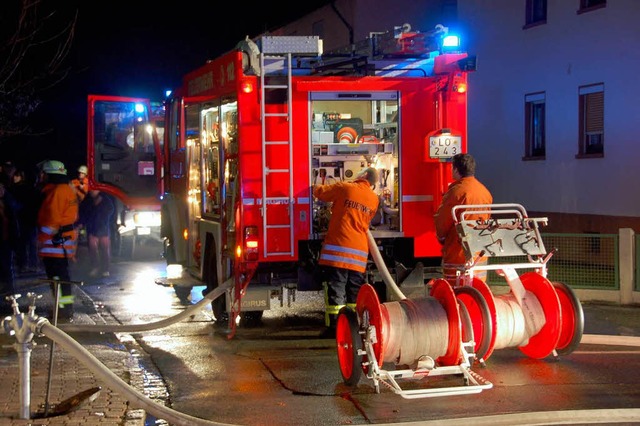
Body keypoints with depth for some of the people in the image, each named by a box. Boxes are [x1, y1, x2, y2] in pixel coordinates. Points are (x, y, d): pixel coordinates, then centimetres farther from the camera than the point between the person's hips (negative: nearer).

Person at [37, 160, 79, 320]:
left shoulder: (56, 191, -15)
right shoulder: (68, 189, 16)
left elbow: (52, 218, -20)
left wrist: (43, 238, -15)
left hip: (56, 241, -10)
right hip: (66, 236, 10)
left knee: (57, 276, -7)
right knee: (61, 275, 16)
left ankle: (63, 309, -6)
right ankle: (66, 307, 23)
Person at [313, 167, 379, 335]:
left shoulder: (344, 188, -3)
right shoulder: (374, 199, 11)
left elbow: (319, 191, 5)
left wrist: (317, 187, 30)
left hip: (338, 247, -4)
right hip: (359, 251, 4)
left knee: (336, 287, -3)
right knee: (355, 291, 12)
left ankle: (334, 326, -5)